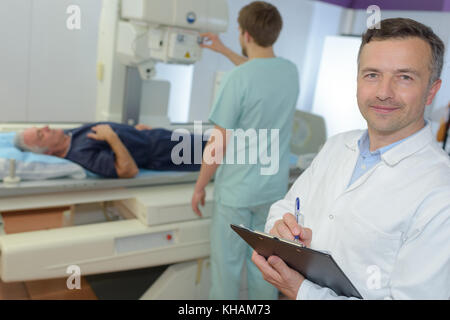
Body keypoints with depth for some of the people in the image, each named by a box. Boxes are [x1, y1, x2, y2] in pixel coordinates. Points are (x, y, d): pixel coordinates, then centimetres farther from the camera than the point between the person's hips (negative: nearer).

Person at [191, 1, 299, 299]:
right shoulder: (291, 71, 1)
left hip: (236, 189, -5)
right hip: (274, 188, 6)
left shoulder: (237, 79, -19)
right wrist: (224, 50, 34)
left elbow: (219, 144, -16)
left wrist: (199, 186, -3)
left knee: (227, 263, 11)